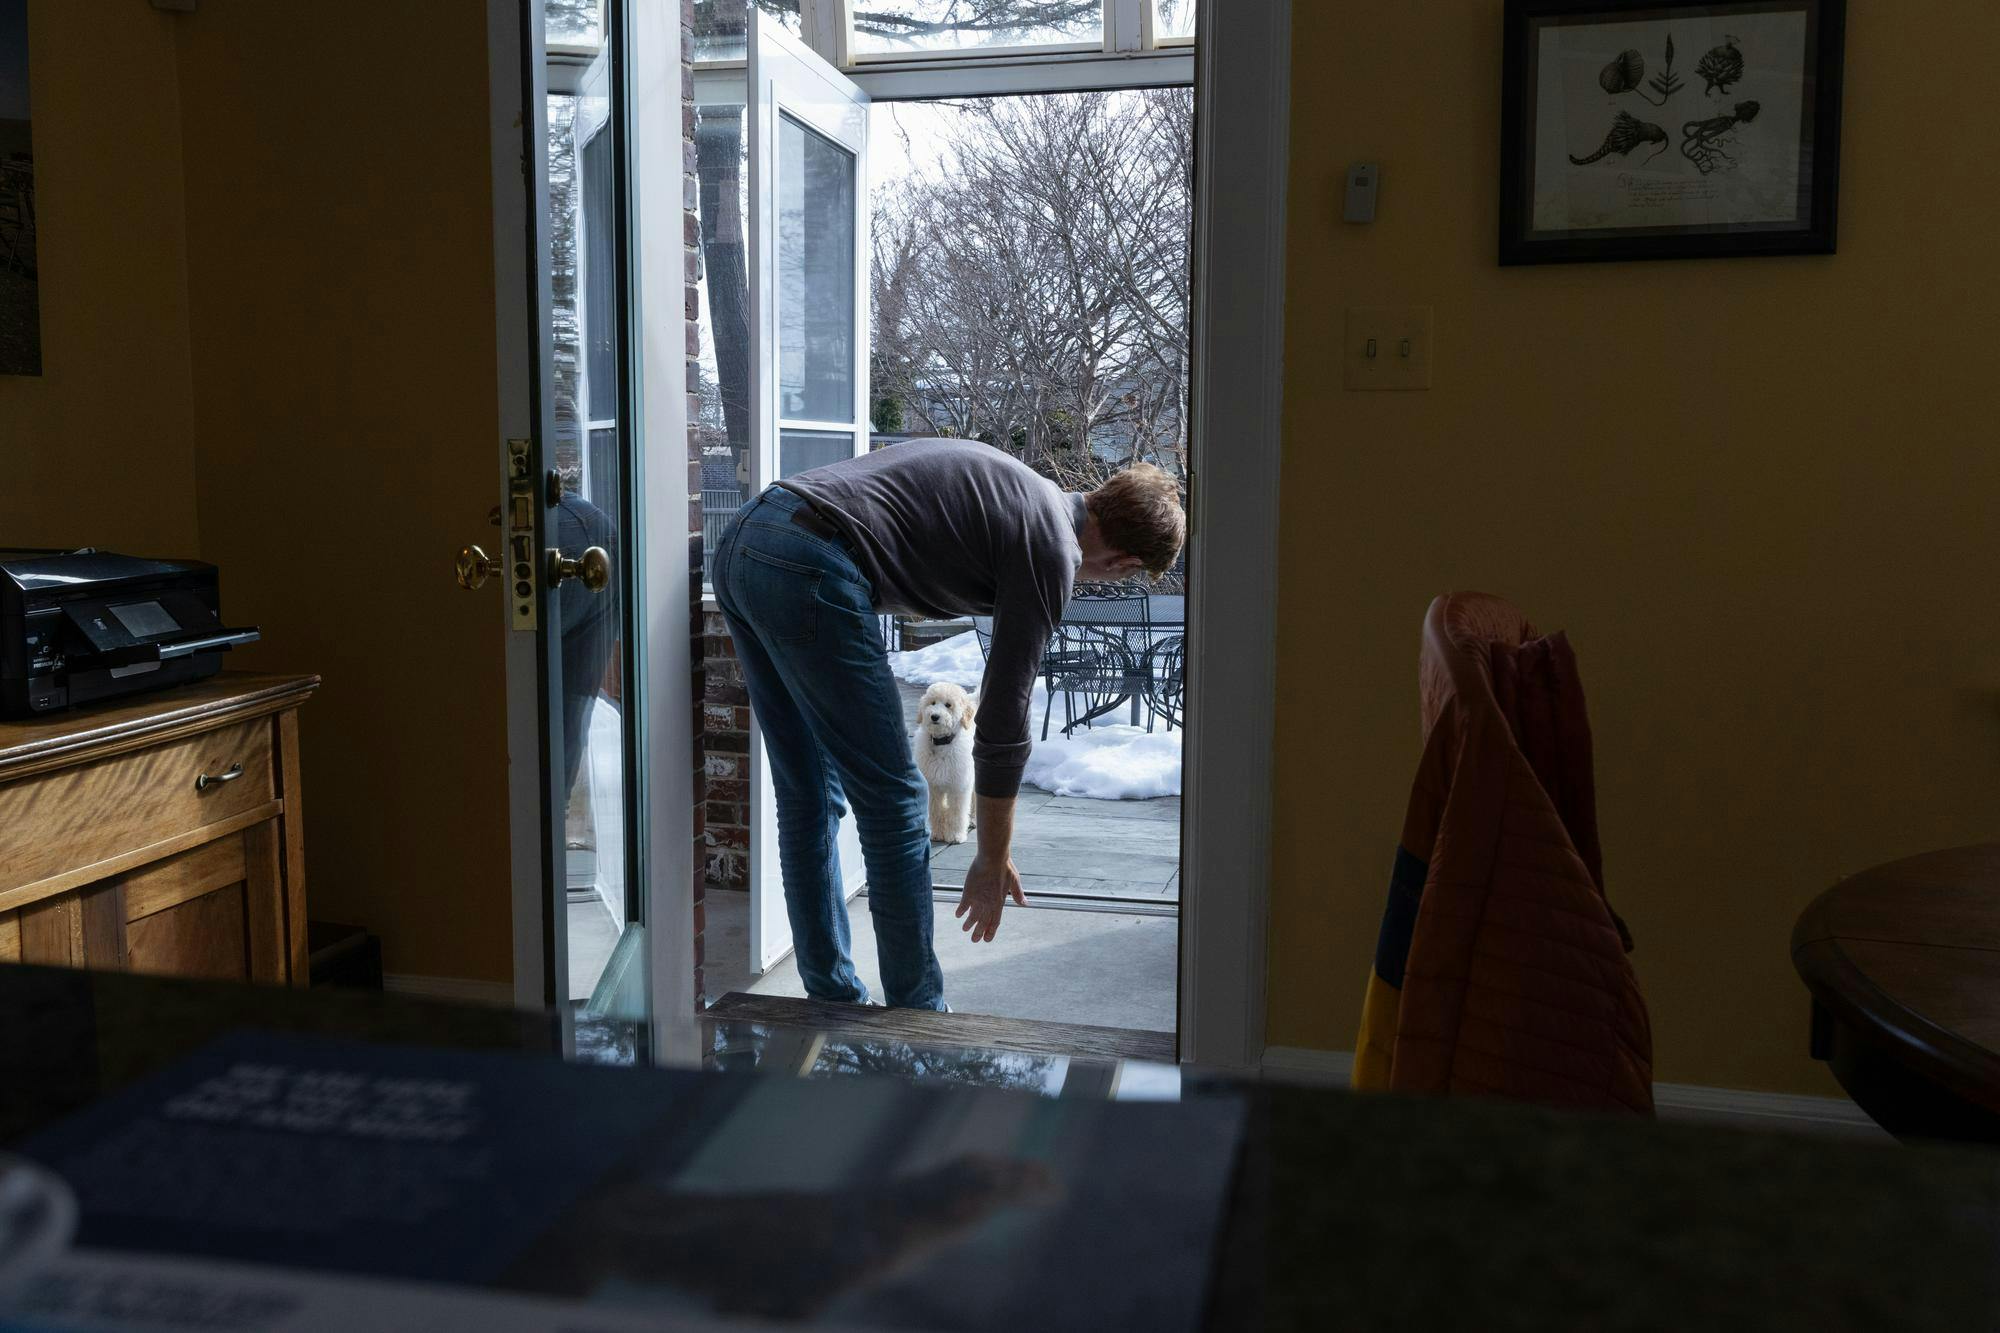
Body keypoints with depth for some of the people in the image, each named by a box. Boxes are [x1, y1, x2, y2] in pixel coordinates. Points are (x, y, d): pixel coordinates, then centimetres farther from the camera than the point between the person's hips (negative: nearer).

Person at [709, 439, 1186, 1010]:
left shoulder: (1018, 484, 23)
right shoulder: (1051, 552, -1)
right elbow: (1003, 713, 1)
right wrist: (993, 860, 11)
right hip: (806, 572, -9)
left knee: (807, 797, 16)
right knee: (892, 801, 3)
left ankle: (834, 1002, 26)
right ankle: (917, 1021, 14)